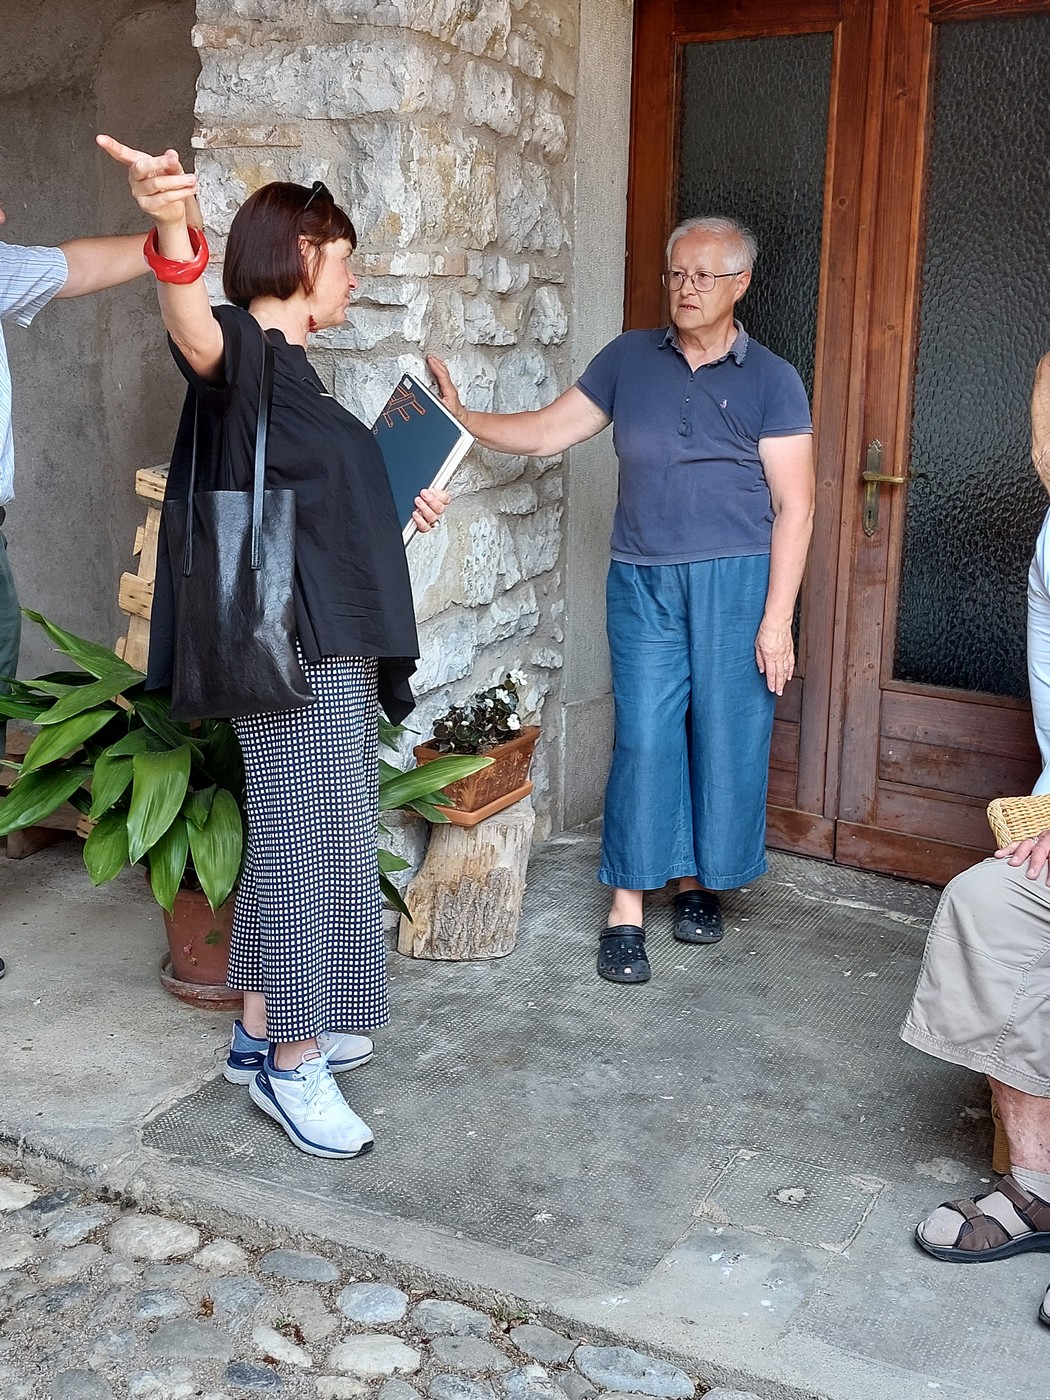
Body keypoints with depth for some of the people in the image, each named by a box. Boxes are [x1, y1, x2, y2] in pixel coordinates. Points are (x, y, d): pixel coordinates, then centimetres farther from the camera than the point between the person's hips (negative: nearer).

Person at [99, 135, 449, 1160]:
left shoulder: (289, 368, 17)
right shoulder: (241, 348, -12)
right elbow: (194, 333, -39)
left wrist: (397, 515, 21)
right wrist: (172, 237, -58)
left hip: (334, 649, 10)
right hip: (295, 651, -10)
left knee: (290, 840, 14)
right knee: (313, 844, -4)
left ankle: (263, 1036, 25)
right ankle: (291, 1064, 9)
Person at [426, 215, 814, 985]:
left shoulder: (772, 380, 0)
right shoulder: (630, 358, 10)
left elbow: (794, 506, -4)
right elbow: (547, 432, 11)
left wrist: (776, 619, -10)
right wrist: (460, 417, -2)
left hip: (736, 579, -1)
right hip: (644, 581, 2)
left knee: (725, 736, 4)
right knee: (644, 738, -2)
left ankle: (700, 879, 25)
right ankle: (626, 913, 4)